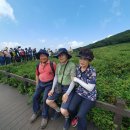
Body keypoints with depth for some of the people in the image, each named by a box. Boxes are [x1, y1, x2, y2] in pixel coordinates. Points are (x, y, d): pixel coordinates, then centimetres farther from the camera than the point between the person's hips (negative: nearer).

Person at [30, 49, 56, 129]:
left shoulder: (52, 64, -14)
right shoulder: (38, 66, 3)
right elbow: (37, 75, 16)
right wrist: (37, 85, 14)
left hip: (49, 84, -5)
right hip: (40, 83, 6)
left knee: (45, 99, -11)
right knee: (35, 97, 5)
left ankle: (45, 116, 15)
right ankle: (36, 112, 33)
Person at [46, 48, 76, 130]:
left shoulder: (72, 65, -19)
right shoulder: (58, 65, 0)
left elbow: (73, 81, -19)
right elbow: (56, 77, 4)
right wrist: (53, 89, -3)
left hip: (68, 88, -5)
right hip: (59, 87, 6)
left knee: (63, 111, -16)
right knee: (48, 101, 0)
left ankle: (67, 118, 21)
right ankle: (58, 111, 29)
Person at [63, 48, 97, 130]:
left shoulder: (92, 71, -23)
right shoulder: (77, 68, -7)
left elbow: (90, 88, -24)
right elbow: (74, 82, -1)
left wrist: (77, 80, -22)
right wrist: (67, 93, -7)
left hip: (89, 96, -4)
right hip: (79, 93, 4)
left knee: (81, 115, -11)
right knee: (71, 109, -9)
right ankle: (76, 117, 29)